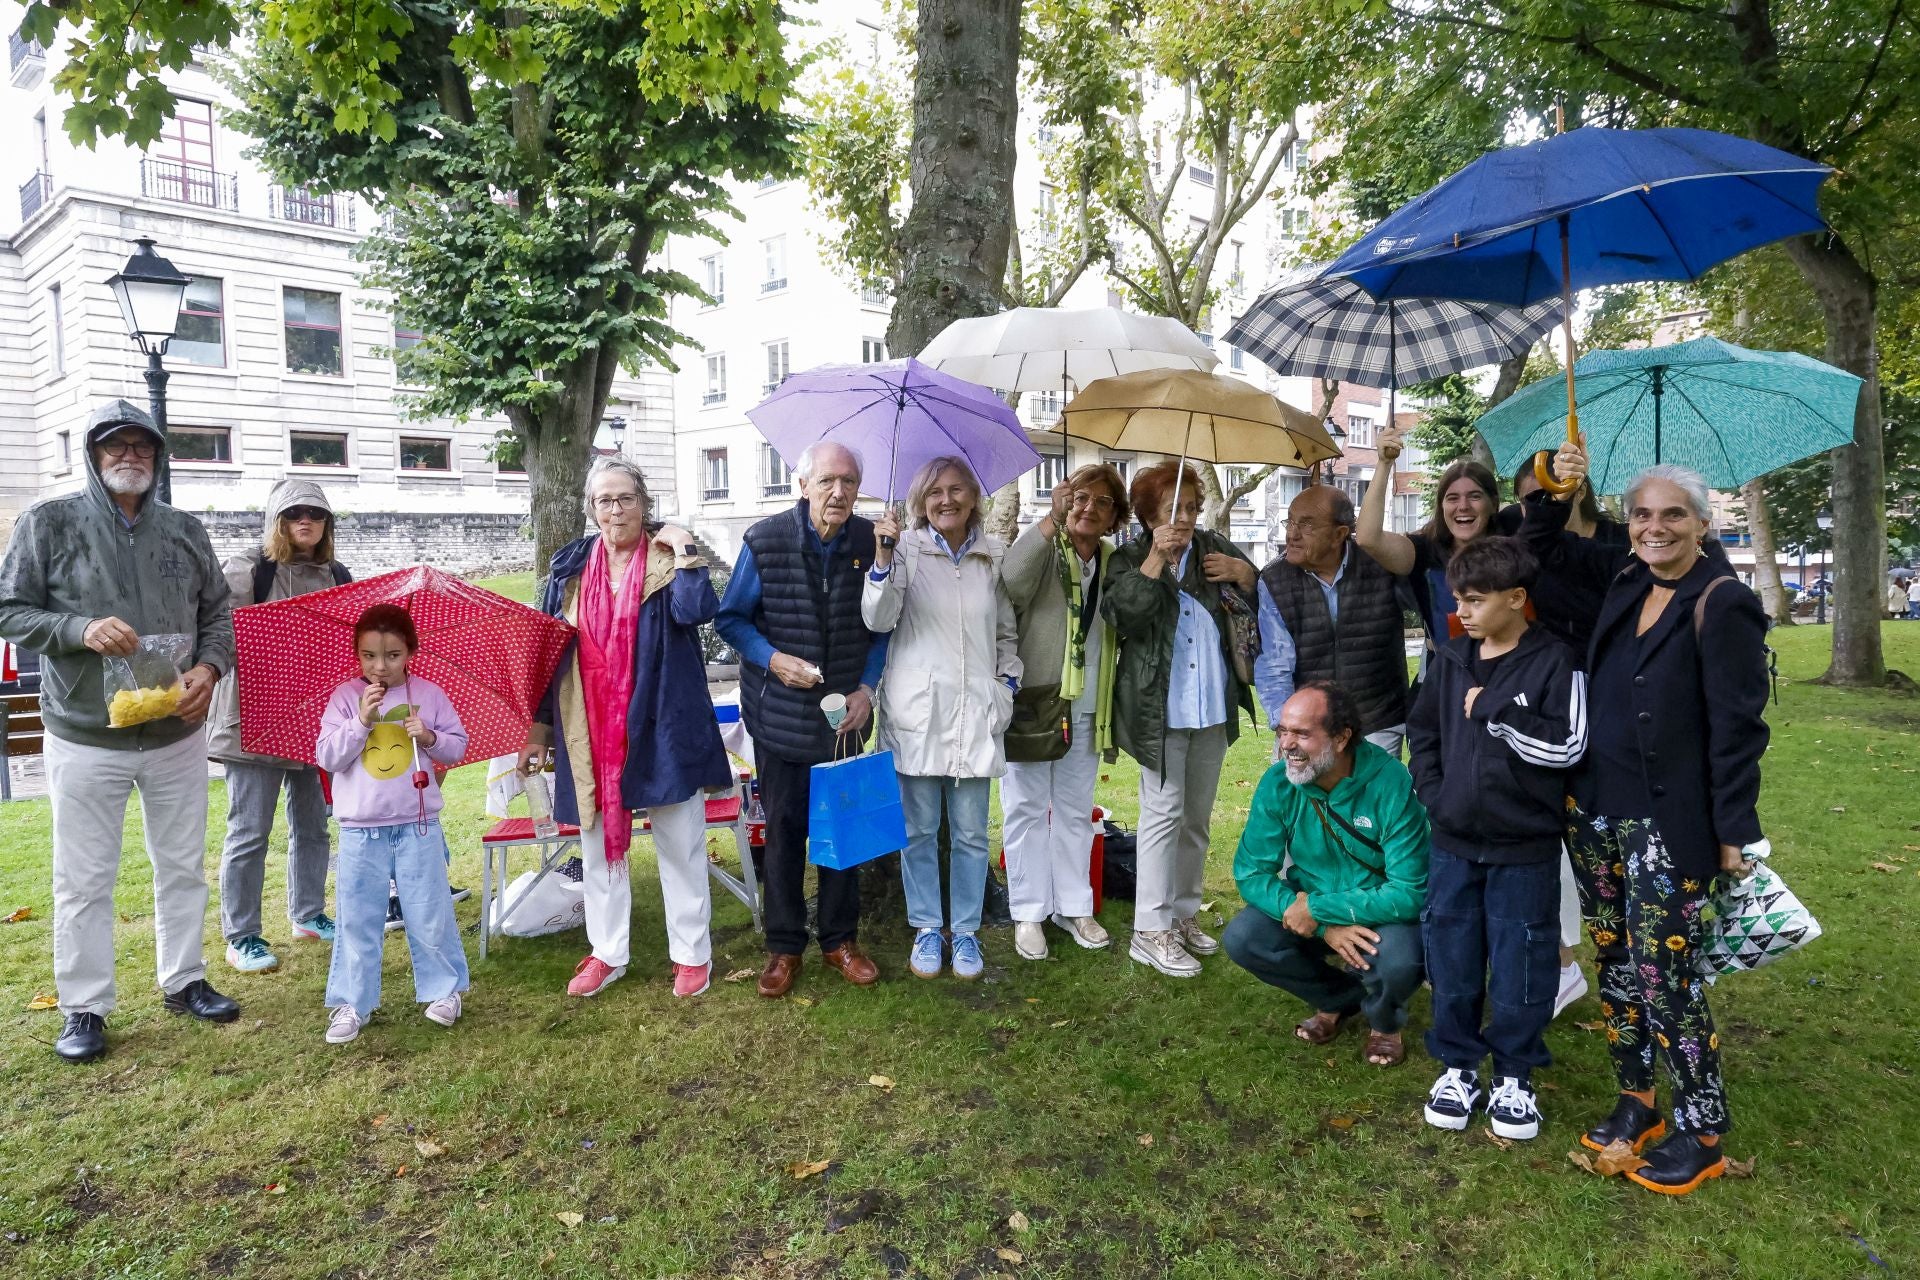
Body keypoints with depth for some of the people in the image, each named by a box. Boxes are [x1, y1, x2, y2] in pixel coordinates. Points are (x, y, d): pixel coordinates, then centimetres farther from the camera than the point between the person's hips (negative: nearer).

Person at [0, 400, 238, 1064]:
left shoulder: (185, 530, 5)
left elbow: (217, 613, 9)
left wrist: (210, 667, -9)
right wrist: (80, 629, -21)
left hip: (177, 734, 3)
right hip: (85, 739, -3)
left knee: (183, 867, 14)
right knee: (84, 881, 6)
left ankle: (184, 980, 30)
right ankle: (84, 1008, 20)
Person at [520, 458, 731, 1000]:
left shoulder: (670, 558, -1)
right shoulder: (571, 566, 7)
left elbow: (697, 610, -22)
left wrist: (684, 549, -18)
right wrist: (539, 727, 6)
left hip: (661, 728, -3)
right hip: (591, 732, 3)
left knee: (680, 844, 7)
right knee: (599, 843, 14)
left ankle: (691, 952, 20)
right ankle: (607, 952, 29)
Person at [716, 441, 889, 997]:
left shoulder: (870, 541, -5)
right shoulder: (765, 541, -9)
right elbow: (731, 617, -1)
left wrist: (867, 687, -7)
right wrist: (772, 659, -16)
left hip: (846, 715, 2)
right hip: (781, 715, -1)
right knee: (784, 830, 8)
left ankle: (841, 939, 28)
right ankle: (784, 946, 23)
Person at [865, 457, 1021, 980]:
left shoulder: (994, 555, 7)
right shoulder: (906, 549, -1)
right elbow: (878, 620, -11)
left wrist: (1007, 685, 5)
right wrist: (884, 554, -20)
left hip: (975, 712, 2)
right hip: (917, 711, -2)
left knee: (970, 833, 8)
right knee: (919, 830, 8)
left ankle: (965, 931, 24)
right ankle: (927, 928, 24)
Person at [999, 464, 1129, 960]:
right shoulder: (1042, 547, -8)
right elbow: (1010, 585, -29)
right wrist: (1050, 522, -31)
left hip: (1086, 707, 5)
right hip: (1031, 700, -5)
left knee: (1076, 810, 15)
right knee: (1027, 808, 5)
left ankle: (1073, 906, 27)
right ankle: (1029, 912, 16)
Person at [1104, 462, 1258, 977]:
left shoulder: (1214, 548, 9)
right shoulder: (1130, 559, -1)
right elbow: (1120, 615, -19)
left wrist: (1242, 575, -8)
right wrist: (1155, 560, -22)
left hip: (1213, 705, 5)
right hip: (1160, 708, -5)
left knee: (1197, 815, 13)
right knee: (1164, 810, -5)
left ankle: (1184, 913, 26)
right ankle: (1151, 929, 2)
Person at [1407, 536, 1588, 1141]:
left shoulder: (1554, 663, -9)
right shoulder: (1451, 660, 5)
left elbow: (1567, 746, -18)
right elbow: (1422, 734, 13)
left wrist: (1493, 709, -18)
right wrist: (1434, 795, 1)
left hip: (1524, 847, -4)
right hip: (1453, 843, 4)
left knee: (1520, 965, 7)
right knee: (1452, 960, 12)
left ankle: (1515, 1075, 26)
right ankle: (1457, 1065, 28)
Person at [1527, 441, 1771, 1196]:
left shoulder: (1723, 604, -13)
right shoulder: (1626, 578, 7)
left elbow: (1737, 728, -14)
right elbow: (1544, 549, 21)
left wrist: (1735, 833, -13)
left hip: (1668, 823, -7)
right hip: (1595, 811, 7)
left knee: (1663, 976, -1)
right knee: (1616, 964, 14)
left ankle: (1703, 1136, 16)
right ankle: (1637, 1104, 30)